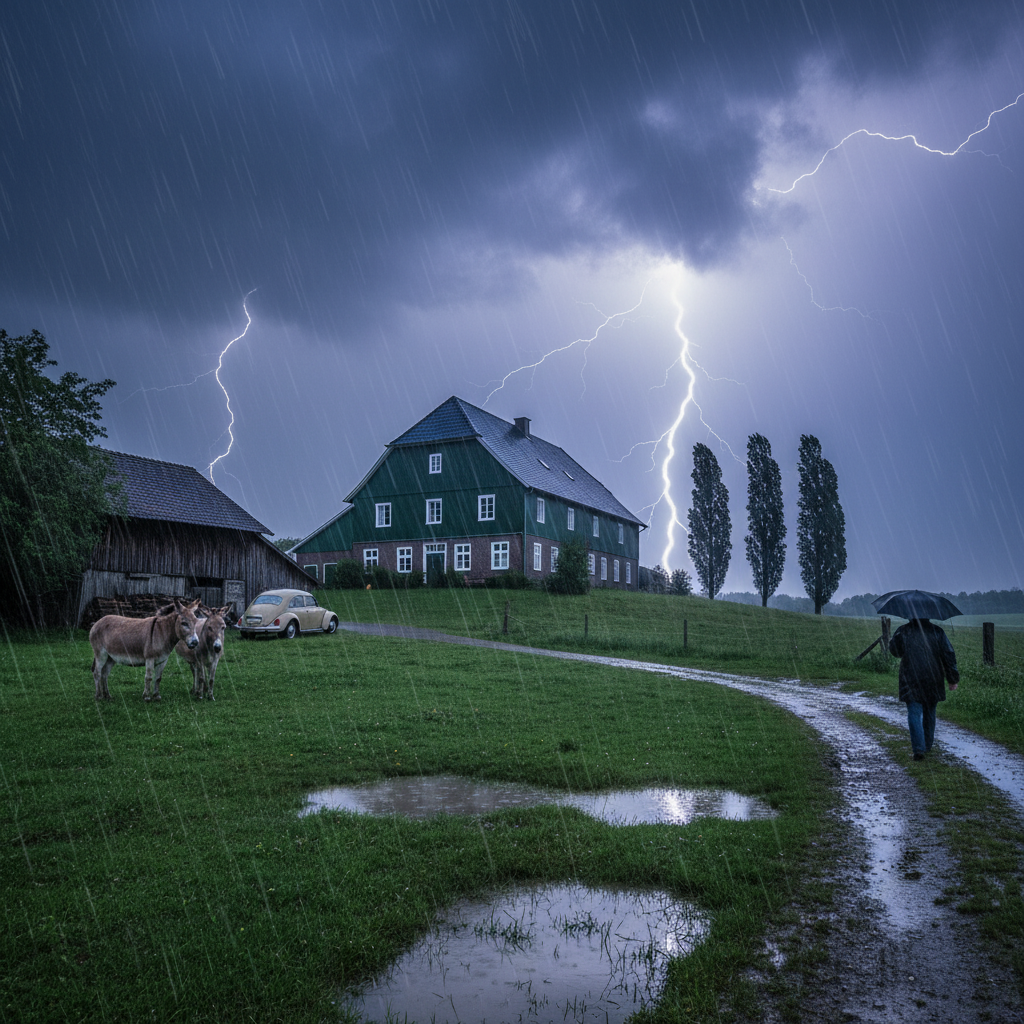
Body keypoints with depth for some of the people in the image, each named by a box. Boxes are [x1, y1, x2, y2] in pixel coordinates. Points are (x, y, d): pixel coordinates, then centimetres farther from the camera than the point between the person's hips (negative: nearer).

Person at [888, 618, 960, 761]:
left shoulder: (903, 631, -4)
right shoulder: (937, 631, 0)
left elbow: (894, 650, 10)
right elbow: (949, 655, -1)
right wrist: (953, 679, 5)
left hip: (911, 681, -2)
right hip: (933, 681, 3)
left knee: (914, 714, -4)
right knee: (929, 713, 18)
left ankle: (919, 749, -16)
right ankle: (927, 746, 29)